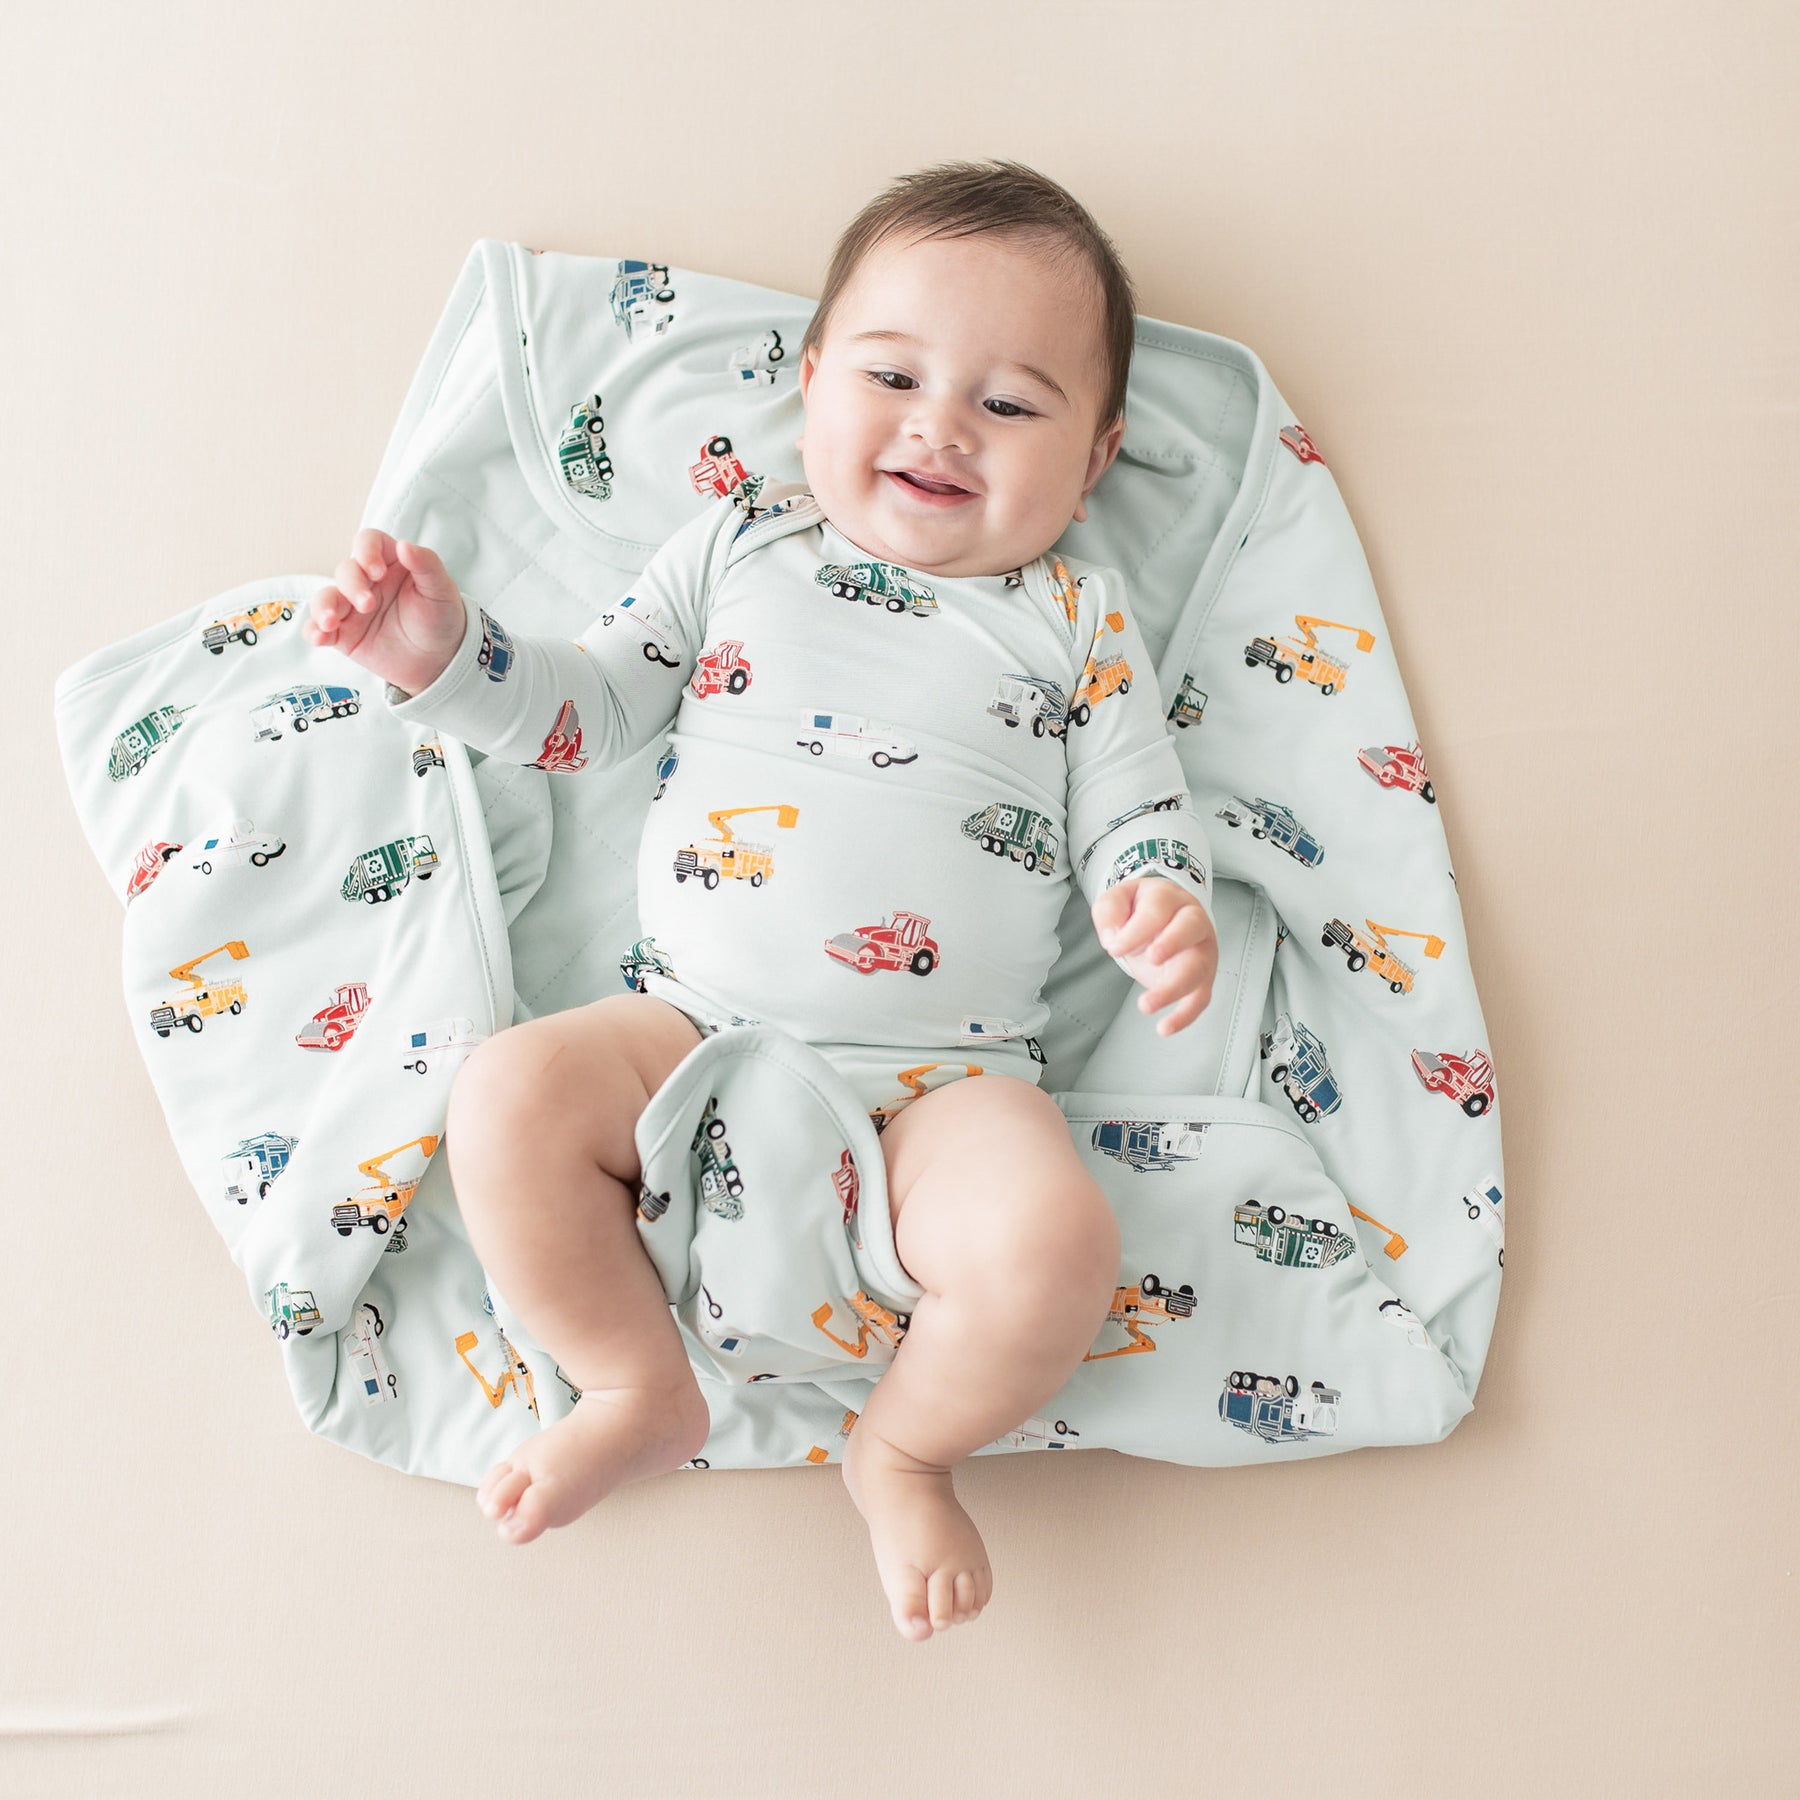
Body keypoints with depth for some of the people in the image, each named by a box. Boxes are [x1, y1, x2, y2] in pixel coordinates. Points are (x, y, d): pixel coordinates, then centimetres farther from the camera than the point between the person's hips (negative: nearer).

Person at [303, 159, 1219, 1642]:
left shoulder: (1079, 620, 9)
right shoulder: (739, 549, 12)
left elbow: (1140, 817, 7)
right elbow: (589, 709, 15)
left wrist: (1167, 911, -16)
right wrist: (447, 654, -1)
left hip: (948, 1075, -1)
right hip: (696, 1027, 2)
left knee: (1057, 1244, -28)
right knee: (508, 1097, -22)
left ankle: (905, 1449, 7)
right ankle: (644, 1393, 3)